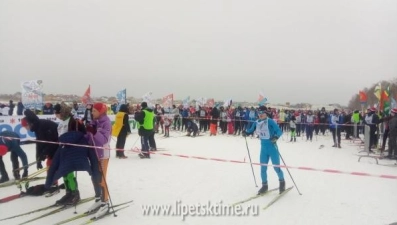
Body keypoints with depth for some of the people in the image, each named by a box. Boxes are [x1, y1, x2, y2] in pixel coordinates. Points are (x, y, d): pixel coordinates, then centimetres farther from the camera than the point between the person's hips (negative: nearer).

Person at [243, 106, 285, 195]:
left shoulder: (270, 122, -17)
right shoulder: (256, 122, -1)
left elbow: (279, 131, -21)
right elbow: (251, 130, 14)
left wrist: (276, 137, -40)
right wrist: (246, 132, -7)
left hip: (272, 147, -5)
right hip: (263, 148, 5)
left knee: (276, 167, 2)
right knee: (263, 168, 9)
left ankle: (282, 182, 30)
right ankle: (264, 185, 27)